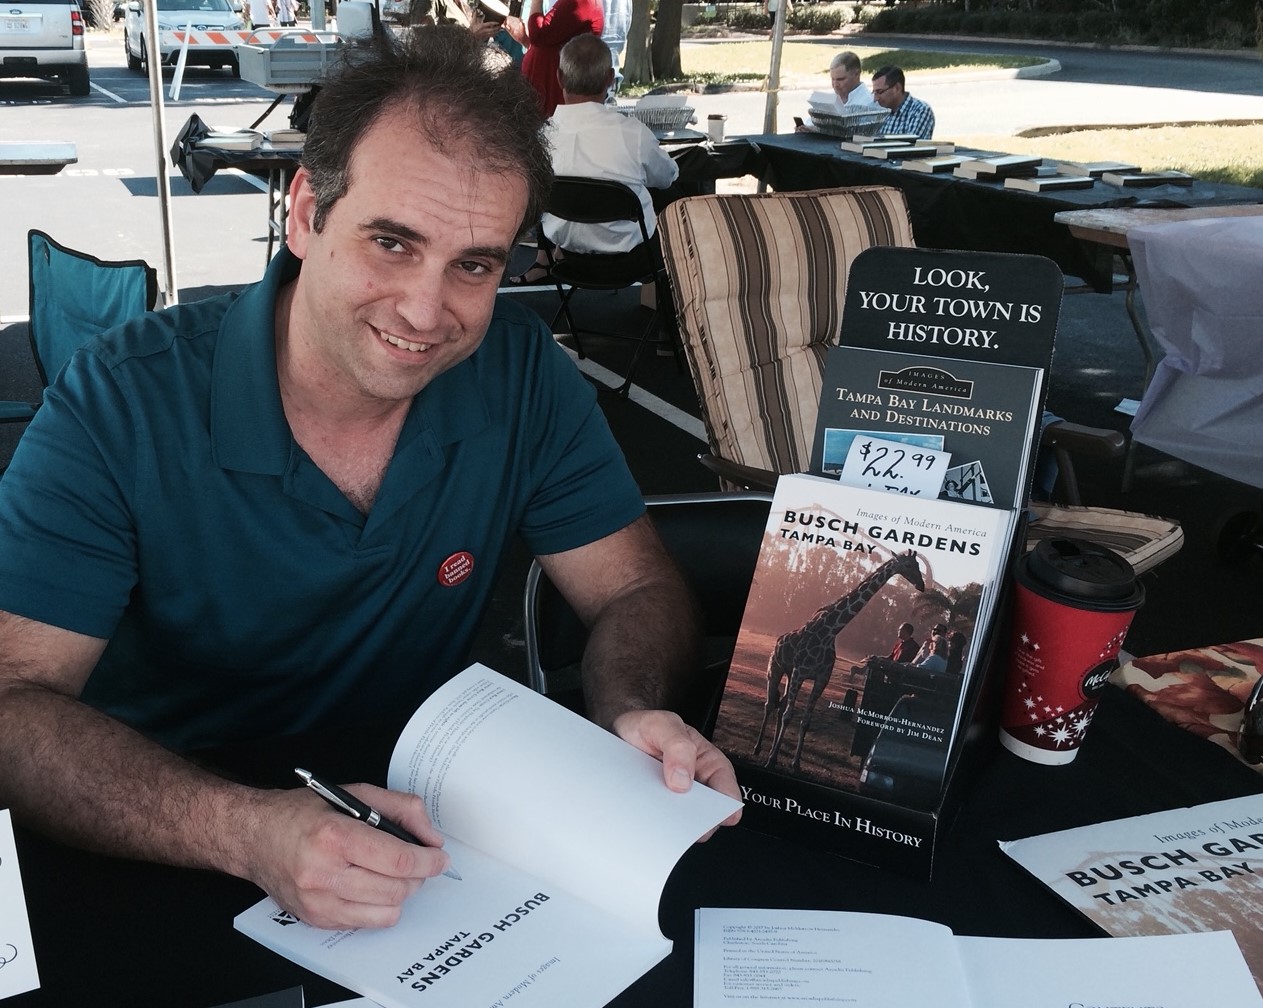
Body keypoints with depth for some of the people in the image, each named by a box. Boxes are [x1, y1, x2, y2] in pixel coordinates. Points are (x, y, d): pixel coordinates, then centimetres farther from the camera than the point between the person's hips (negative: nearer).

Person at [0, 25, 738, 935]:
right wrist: (245, 830, -37)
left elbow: (636, 589, -3)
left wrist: (634, 715, -26)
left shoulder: (524, 375, -9)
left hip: (425, 821, 3)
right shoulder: (123, 403, -17)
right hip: (161, 864, -2)